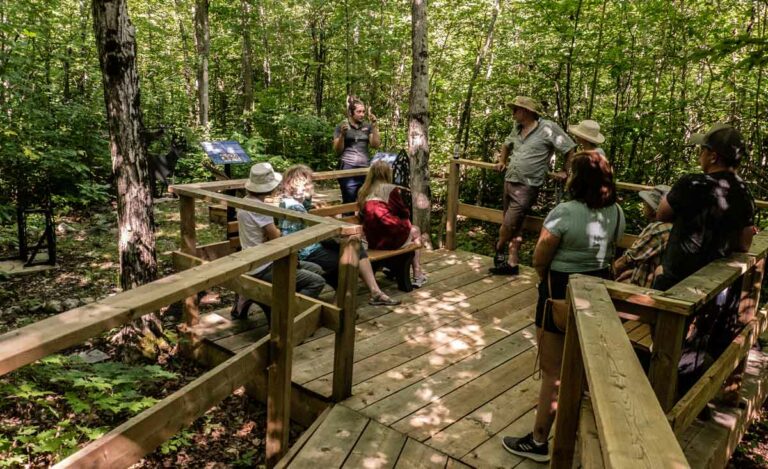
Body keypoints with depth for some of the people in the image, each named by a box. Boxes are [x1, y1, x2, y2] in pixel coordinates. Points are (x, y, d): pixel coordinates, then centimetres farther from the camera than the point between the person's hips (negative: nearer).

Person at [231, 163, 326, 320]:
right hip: (263, 268, -10)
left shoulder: (246, 201, 9)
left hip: (258, 263, 10)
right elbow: (276, 238, -14)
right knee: (317, 282, -16)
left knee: (316, 270, 14)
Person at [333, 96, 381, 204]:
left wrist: (374, 126, -3)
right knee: (349, 203, -9)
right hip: (348, 169, -3)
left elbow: (375, 145, 4)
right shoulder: (342, 126, 5)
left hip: (365, 168, 3)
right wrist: (342, 134, -14)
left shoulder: (367, 126, 12)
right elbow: (338, 150, 2)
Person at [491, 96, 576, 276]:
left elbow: (570, 149, -8)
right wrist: (502, 161, 24)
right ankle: (512, 262, 20)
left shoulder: (547, 128, -12)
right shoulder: (518, 128, 11)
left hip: (526, 186, -7)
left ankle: (499, 250, 21)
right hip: (509, 182, 8)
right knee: (513, 224, 12)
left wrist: (566, 173, -5)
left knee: (509, 224, -7)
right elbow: (507, 144, 33)